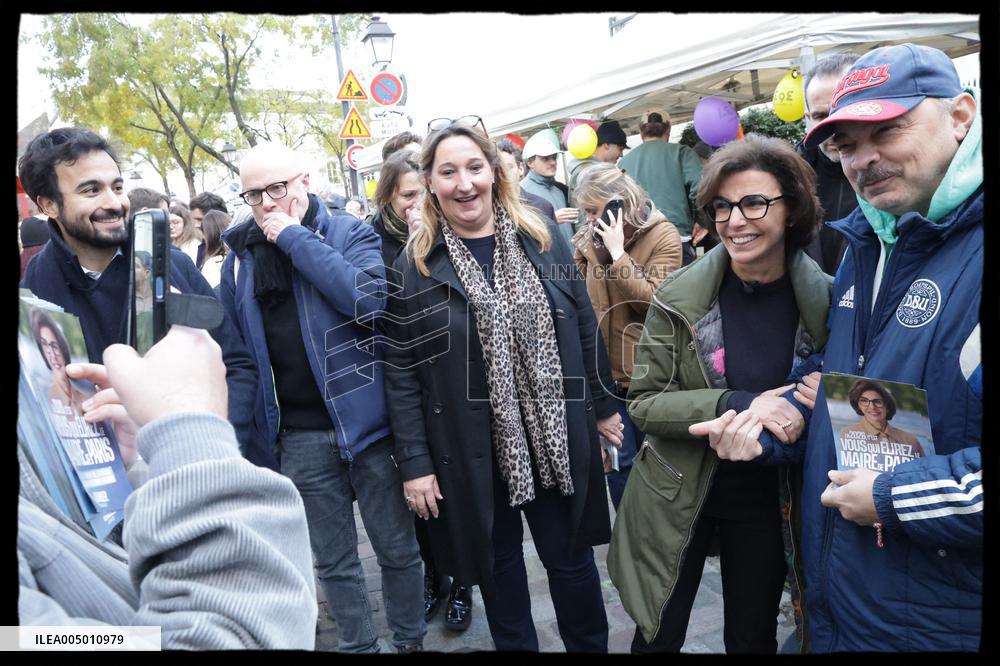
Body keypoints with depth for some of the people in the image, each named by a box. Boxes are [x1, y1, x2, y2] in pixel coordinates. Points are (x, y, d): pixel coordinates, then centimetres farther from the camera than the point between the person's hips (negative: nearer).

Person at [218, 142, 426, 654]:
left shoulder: (351, 233, -4)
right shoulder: (240, 256, 6)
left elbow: (367, 298, -23)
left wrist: (294, 237, -17)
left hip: (364, 421, -2)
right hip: (297, 438, 3)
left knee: (397, 548, 12)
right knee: (333, 561, 15)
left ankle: (410, 640, 33)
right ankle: (358, 644, 34)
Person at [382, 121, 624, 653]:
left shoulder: (543, 240, 1)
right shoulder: (414, 266, -7)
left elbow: (584, 328, 7)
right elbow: (399, 371, -7)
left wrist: (603, 407, 9)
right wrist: (414, 463, -8)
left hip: (557, 436, 2)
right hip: (470, 447, -1)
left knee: (570, 557, 14)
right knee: (498, 562, 16)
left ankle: (590, 645, 38)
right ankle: (515, 645, 40)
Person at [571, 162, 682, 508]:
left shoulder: (663, 235, -10)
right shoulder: (589, 238, 3)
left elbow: (653, 301, -19)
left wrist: (617, 252, -21)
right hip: (606, 372, 4)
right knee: (618, 462, 12)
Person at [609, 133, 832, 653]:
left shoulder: (826, 300, -10)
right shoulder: (680, 296, -14)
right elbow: (644, 403, -14)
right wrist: (739, 406, -27)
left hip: (767, 502, 1)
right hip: (676, 497, -1)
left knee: (753, 639, 20)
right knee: (658, 637, 15)